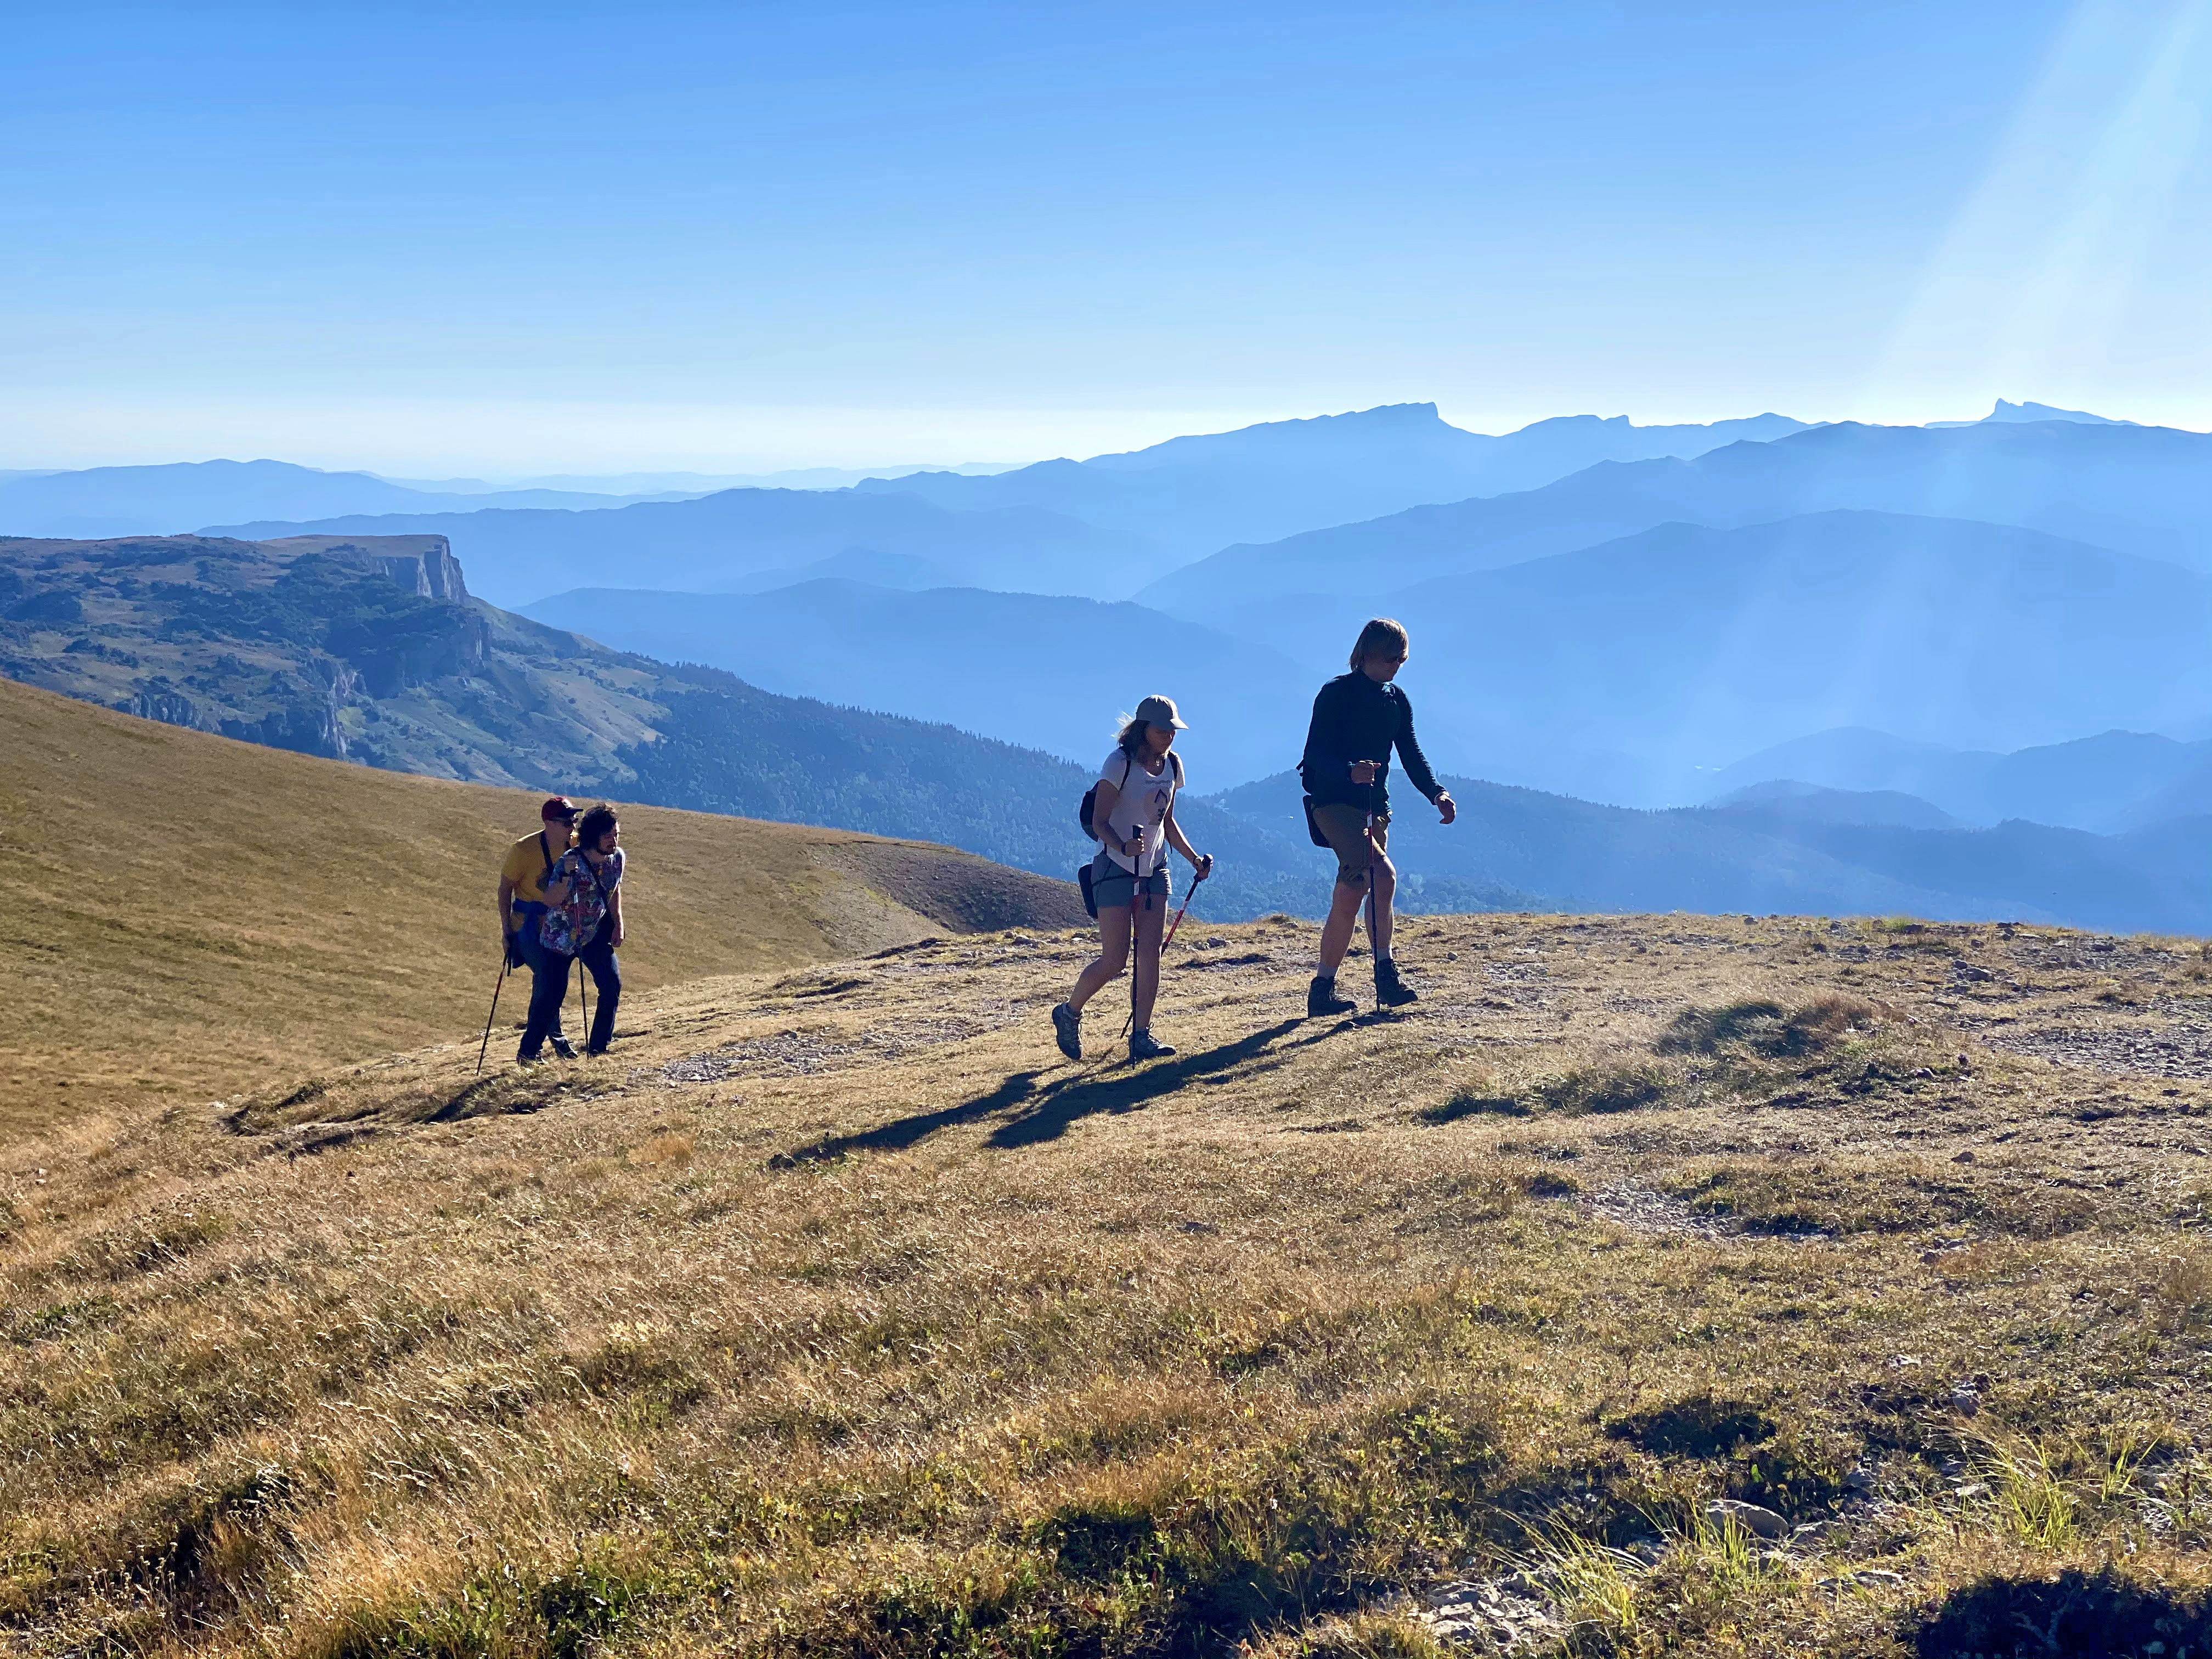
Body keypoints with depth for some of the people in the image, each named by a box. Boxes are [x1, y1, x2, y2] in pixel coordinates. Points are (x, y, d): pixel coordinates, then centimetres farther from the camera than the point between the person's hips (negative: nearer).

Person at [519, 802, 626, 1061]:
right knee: (550, 996, -4)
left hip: (595, 935, 5)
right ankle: (527, 1052, 11)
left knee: (612, 985, -7)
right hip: (560, 939, -5)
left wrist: (618, 925, 7)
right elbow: (550, 901, -34)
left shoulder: (617, 857, -7)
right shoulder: (569, 862, -25)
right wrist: (566, 876, -47)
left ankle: (598, 1046, 6)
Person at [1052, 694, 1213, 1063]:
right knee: (1114, 962, -6)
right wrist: (1124, 846, -35)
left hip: (1155, 870, 6)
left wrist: (1194, 859, 9)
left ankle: (1141, 1036, 3)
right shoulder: (1120, 763, -14)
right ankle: (1069, 1013, 17)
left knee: (1150, 954, -3)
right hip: (1116, 870, -6)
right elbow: (1099, 821, -17)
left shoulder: (1172, 765, 8)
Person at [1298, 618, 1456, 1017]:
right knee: (1383, 876, -25)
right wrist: (1349, 772, -37)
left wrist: (1436, 793, -10)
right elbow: (1316, 753, -17)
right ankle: (1385, 974, -19)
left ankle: (1322, 991, 14)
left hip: (1374, 805, 7)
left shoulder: (1397, 701, 11)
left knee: (1350, 898, 7)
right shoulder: (1336, 694, -9)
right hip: (1334, 801, -7)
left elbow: (1411, 755, 8)